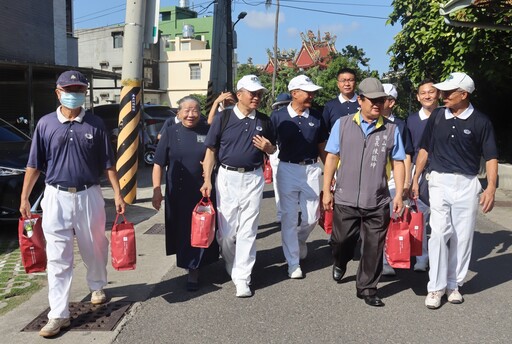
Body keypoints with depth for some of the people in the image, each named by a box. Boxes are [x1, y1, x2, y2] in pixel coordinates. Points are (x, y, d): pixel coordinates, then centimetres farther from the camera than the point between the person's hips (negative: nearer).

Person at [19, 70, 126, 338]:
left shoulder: (95, 124, 0)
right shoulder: (45, 124, 1)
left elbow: (108, 163, 3)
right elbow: (34, 165, 5)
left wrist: (118, 194, -1)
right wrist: (24, 197, 3)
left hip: (89, 196, 0)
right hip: (56, 197, 0)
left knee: (94, 248, 15)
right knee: (57, 257, 1)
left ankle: (97, 287, 42)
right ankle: (59, 315, 8)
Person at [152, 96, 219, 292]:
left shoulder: (207, 132, 0)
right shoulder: (170, 133, 1)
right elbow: (158, 164, 1)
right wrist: (156, 190, -5)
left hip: (203, 192, -1)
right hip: (178, 193, 1)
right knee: (181, 231, 12)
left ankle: (194, 272, 16)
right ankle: (190, 264, 35)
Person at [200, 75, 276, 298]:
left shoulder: (264, 120, 7)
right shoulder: (223, 118, -2)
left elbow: (272, 149, 18)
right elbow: (211, 150, 1)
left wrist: (267, 147, -7)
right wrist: (207, 180, -6)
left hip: (253, 178, 2)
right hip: (228, 177, -1)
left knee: (248, 230, 2)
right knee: (226, 229, 4)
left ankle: (242, 278, 9)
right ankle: (231, 267, 30)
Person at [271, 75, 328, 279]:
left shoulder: (316, 117, 4)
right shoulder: (278, 116, -4)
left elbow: (322, 148, 10)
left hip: (311, 169, 3)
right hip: (287, 170, -2)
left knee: (312, 217, 7)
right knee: (289, 218, 3)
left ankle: (300, 239, 41)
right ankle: (293, 263, 15)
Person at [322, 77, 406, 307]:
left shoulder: (391, 129, 5)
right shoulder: (343, 124, 3)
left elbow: (398, 163, 6)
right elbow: (331, 158, 3)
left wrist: (399, 194, -1)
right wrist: (326, 191, 1)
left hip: (378, 202, 1)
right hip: (345, 199, 0)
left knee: (373, 248, 7)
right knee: (341, 240, 11)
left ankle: (367, 288, 25)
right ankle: (340, 263, 45)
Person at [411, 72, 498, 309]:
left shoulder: (480, 121, -3)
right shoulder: (437, 117, 3)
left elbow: (491, 157, -2)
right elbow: (425, 149, 10)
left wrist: (491, 187, -14)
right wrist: (415, 180, 8)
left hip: (467, 184, 0)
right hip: (439, 182, 1)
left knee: (463, 236, 6)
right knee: (439, 232, -7)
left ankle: (454, 284, 21)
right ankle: (436, 286, 3)